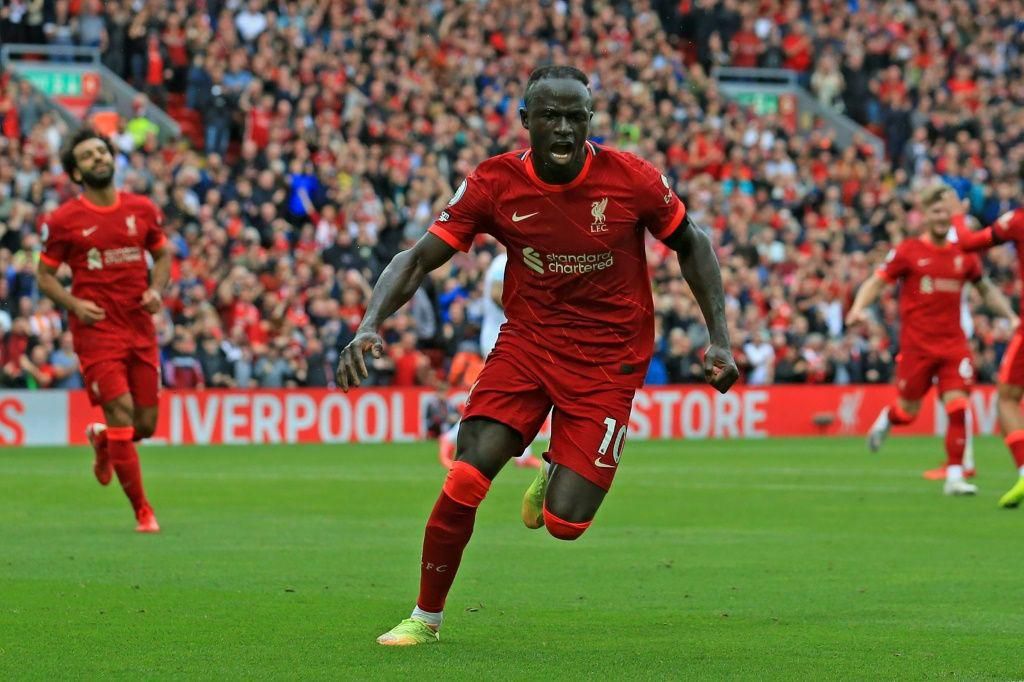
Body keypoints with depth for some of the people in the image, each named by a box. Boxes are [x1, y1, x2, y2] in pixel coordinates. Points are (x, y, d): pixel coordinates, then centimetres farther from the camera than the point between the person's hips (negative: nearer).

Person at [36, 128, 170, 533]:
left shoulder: (143, 210, 5)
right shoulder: (63, 221, -4)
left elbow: (162, 254, 19)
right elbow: (45, 275, 4)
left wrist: (156, 290, -1)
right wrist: (74, 304, -13)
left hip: (141, 329, 4)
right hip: (97, 329, -4)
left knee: (145, 424, 6)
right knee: (122, 414, -12)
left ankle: (101, 439, 42)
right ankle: (142, 511, -2)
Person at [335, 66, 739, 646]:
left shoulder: (633, 180, -14)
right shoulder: (496, 183, -12)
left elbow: (691, 246, 3)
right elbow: (419, 259, -8)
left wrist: (720, 337, -3)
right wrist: (371, 325, -24)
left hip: (608, 356, -1)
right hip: (528, 340, 1)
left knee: (564, 522, -10)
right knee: (465, 482, -17)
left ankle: (557, 474, 29)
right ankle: (427, 618, 5)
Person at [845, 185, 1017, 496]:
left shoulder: (964, 255, 7)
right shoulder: (908, 251, -3)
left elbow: (986, 289, 21)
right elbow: (876, 282, -2)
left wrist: (1011, 316, 11)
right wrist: (858, 307, -20)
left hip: (953, 344, 2)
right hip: (916, 345, -2)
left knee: (957, 407, -11)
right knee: (908, 412, 6)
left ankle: (954, 476, -5)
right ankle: (884, 420, 42)